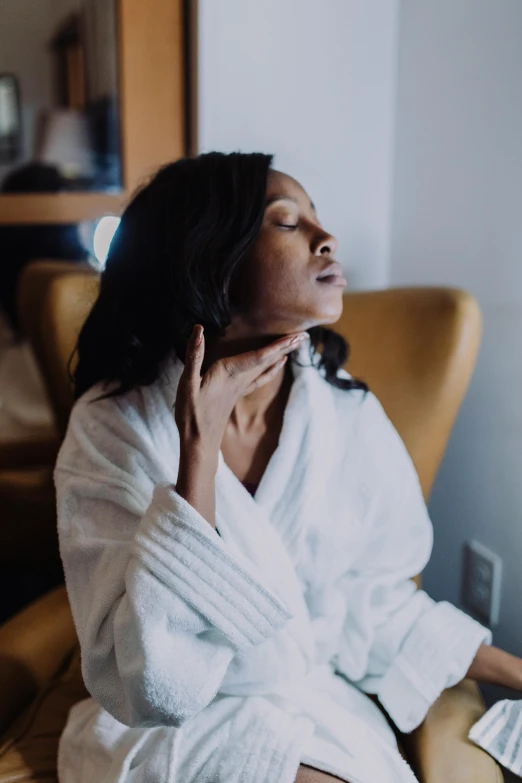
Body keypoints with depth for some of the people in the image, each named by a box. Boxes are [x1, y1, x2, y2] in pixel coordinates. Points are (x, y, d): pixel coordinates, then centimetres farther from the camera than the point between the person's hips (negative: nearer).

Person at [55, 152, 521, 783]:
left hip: (324, 715, 4)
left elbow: (374, 602, 7)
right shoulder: (112, 426, -18)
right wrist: (198, 448, -29)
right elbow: (144, 689, -24)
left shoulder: (349, 416, -8)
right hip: (169, 731, -4)